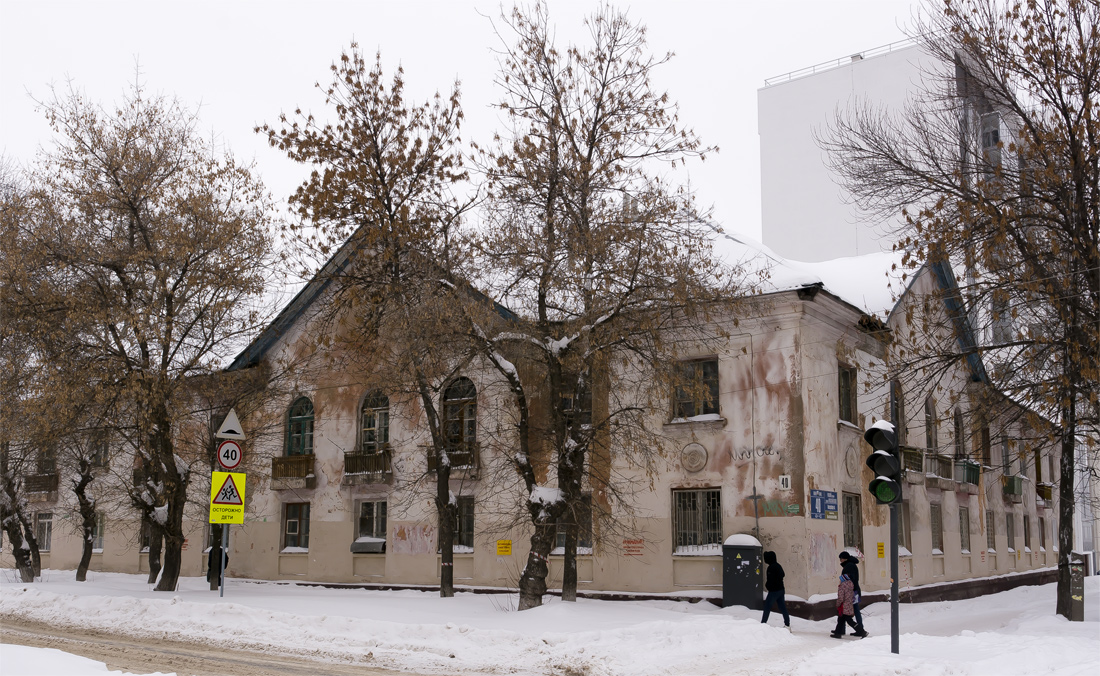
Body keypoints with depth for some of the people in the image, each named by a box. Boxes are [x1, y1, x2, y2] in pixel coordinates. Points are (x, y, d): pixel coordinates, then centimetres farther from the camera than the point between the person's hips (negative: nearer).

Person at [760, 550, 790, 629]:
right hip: (781, 589, 8)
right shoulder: (778, 566, 9)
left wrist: (767, 585, 0)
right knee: (782, 607, 10)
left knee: (767, 606, 1)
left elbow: (770, 580, -21)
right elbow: (782, 575, 20)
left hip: (774, 590, -8)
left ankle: (763, 623, 5)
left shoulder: (771, 568, -19)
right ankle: (787, 624, 11)